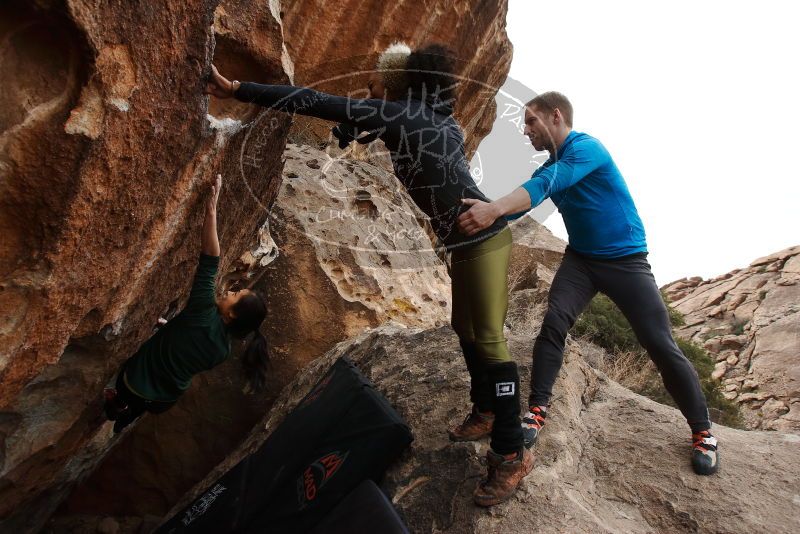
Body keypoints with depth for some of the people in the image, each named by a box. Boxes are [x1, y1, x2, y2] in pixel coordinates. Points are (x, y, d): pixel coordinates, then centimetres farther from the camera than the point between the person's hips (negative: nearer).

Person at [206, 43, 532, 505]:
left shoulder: (394, 114, -11)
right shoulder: (430, 117, 13)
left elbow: (314, 102, -10)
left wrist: (238, 90, -5)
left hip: (482, 238, -10)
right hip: (471, 238, 10)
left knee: (488, 339, -6)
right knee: (466, 329, 19)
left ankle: (513, 453, 5)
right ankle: (487, 413, 35)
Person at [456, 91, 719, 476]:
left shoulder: (587, 148, -18)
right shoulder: (549, 166, 6)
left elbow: (544, 187, -36)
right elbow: (518, 203, -1)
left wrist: (495, 208, -50)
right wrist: (481, 212, -16)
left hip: (626, 259, -5)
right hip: (581, 258, 6)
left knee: (661, 345, -5)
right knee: (553, 324, -16)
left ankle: (702, 431, 14)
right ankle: (537, 410, -6)